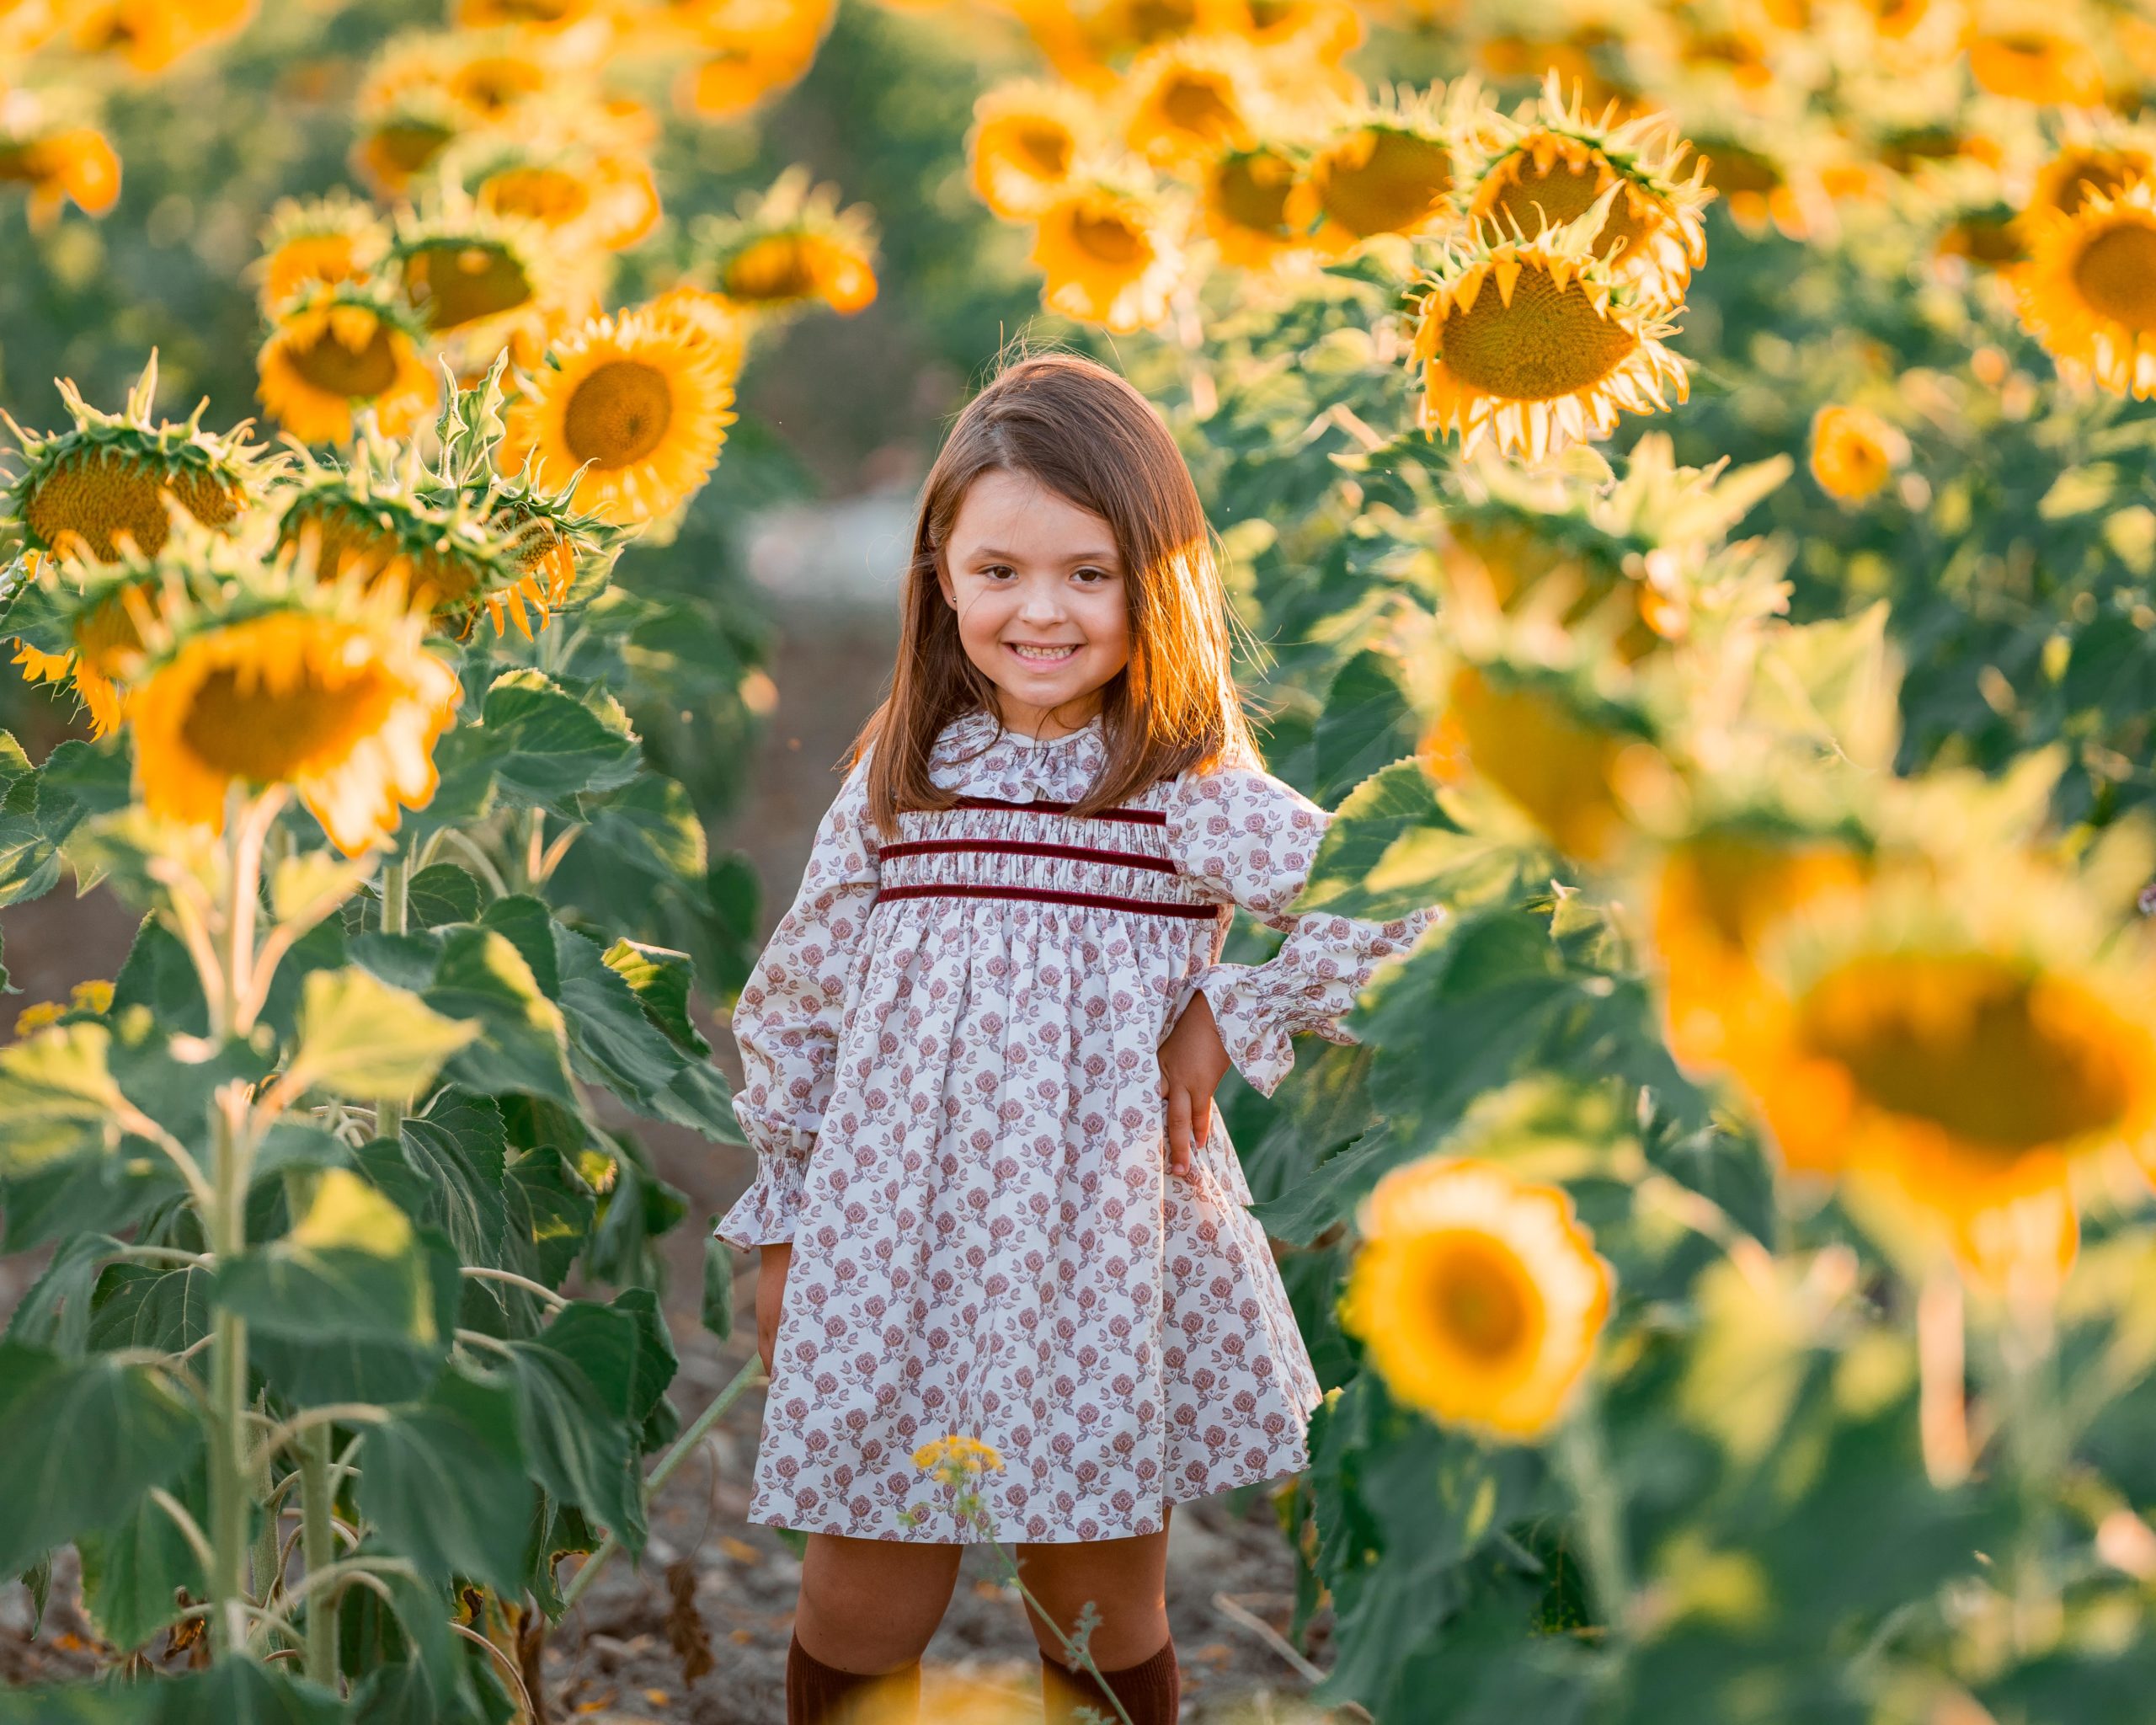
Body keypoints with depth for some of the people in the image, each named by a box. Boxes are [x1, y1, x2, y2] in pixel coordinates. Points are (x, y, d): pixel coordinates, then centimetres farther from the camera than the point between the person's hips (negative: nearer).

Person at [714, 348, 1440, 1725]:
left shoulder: (1196, 802, -6)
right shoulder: (897, 785, 3)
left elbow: (1413, 915, -9)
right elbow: (797, 1005, 12)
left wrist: (1229, 1020, -9)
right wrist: (783, 1223, 14)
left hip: (1105, 1257, -2)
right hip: (892, 1250, 2)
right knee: (862, 1614, 9)